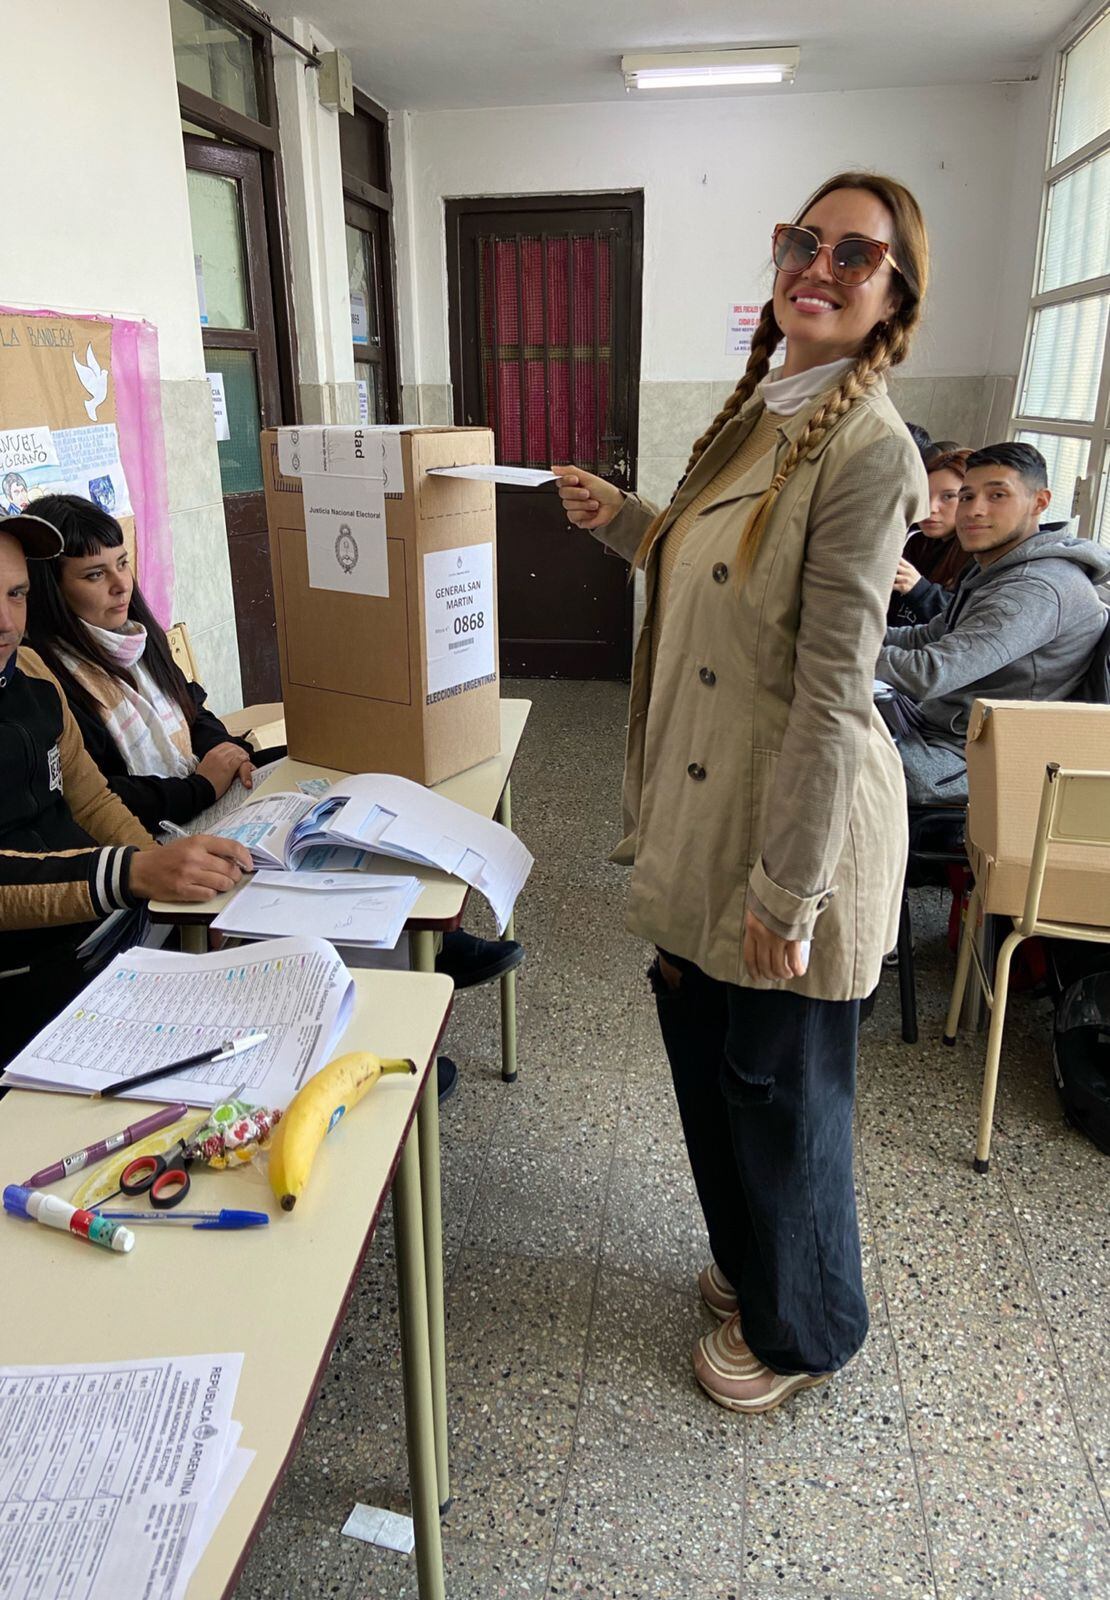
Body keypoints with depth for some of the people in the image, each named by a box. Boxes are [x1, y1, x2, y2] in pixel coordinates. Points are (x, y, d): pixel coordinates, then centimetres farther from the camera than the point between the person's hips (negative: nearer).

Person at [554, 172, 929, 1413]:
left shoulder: (867, 447, -18)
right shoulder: (758, 413, 10)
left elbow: (833, 691, -22)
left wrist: (789, 884, -20)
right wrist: (620, 522, 12)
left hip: (792, 821, -9)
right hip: (703, 802, 9)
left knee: (781, 1084, 10)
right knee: (702, 1042, 22)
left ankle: (800, 1329, 39)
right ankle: (754, 1260, 50)